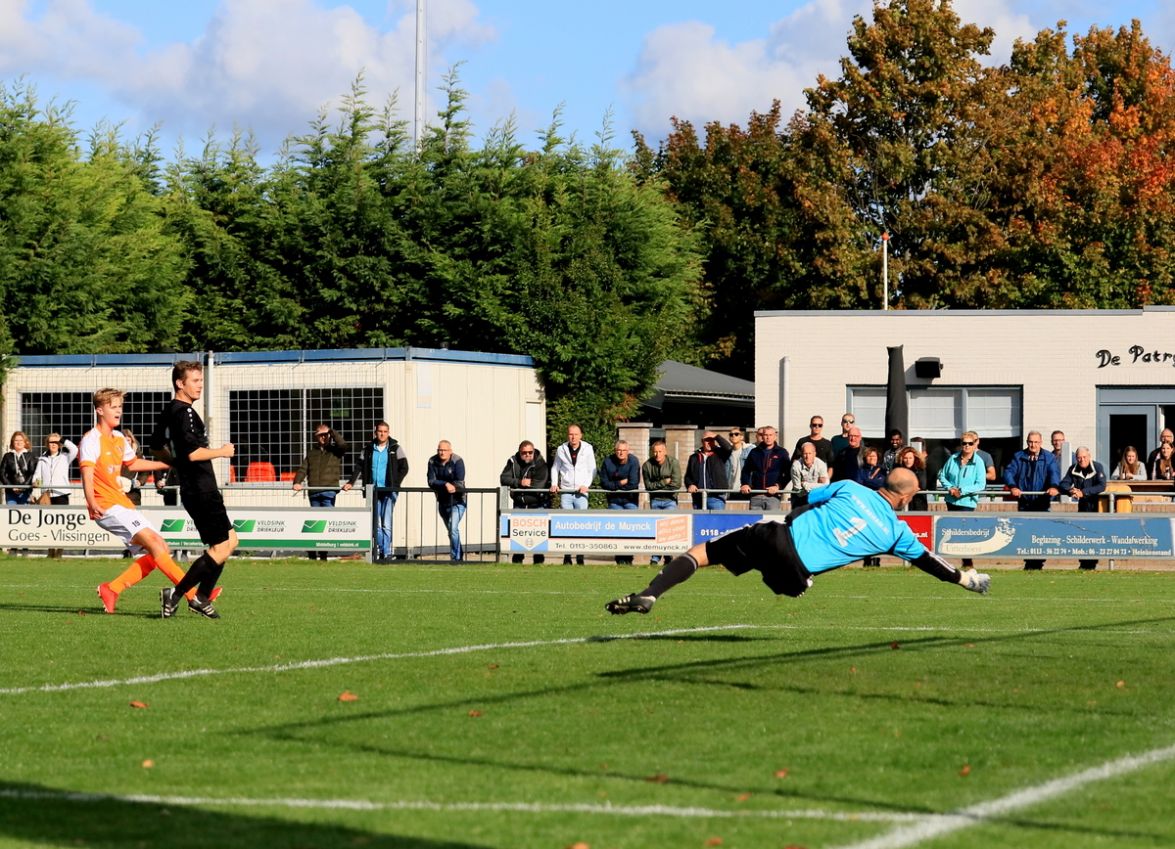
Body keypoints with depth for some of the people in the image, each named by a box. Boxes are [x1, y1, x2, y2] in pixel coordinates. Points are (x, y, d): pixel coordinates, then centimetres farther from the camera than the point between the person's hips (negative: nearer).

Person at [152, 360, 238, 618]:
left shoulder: (168, 413, 14)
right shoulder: (185, 413, -16)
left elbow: (156, 447, 26)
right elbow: (193, 452, -25)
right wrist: (221, 451, -10)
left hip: (192, 489, 10)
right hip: (201, 489, -10)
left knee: (230, 540, 16)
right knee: (220, 548, -8)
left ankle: (202, 597, 16)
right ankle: (175, 594, -7)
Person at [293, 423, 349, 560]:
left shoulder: (335, 450, 8)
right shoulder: (311, 452, 18)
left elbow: (343, 445, -14)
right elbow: (303, 468, 11)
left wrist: (332, 431, -5)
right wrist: (297, 482, -6)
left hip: (329, 491, -4)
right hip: (314, 492, 4)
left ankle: (323, 554, -14)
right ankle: (312, 552, 12)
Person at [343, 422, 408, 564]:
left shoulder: (396, 448, 2)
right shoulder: (368, 449, 10)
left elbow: (404, 468, 2)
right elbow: (359, 467, 12)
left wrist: (394, 484, -7)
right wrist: (350, 482, 0)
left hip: (389, 491, -4)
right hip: (374, 491, 4)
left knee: (386, 524, -12)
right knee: (377, 524, 4)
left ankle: (387, 553, -9)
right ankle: (380, 552, 10)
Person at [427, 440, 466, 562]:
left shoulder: (457, 461, -13)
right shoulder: (433, 462, -3)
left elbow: (460, 483, -19)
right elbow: (431, 482, -11)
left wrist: (445, 485, -24)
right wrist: (445, 484, -26)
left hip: (457, 501, -5)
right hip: (442, 501, 5)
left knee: (453, 528, -20)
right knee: (451, 530, 16)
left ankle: (455, 557, -16)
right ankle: (459, 556, 29)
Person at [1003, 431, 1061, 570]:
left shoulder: (1049, 458, 6)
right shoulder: (1019, 457, 10)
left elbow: (1054, 473, -11)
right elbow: (1009, 471, -3)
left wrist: (1054, 486, -33)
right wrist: (1012, 486, -23)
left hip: (1042, 502, -2)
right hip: (1024, 502, 2)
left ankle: (1038, 562, -3)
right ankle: (1029, 562, 9)